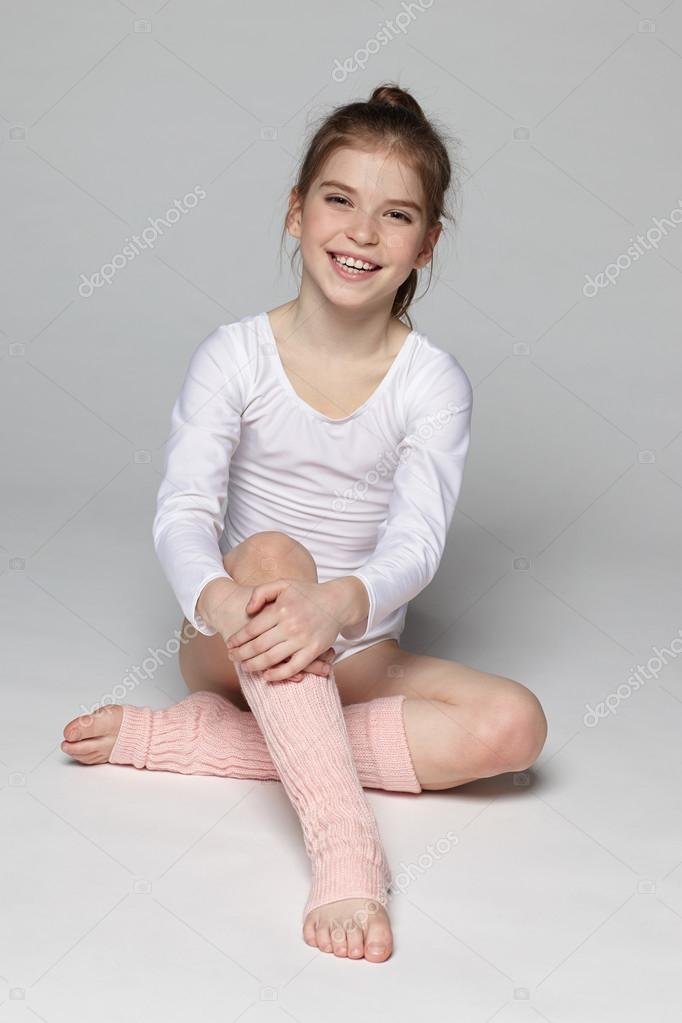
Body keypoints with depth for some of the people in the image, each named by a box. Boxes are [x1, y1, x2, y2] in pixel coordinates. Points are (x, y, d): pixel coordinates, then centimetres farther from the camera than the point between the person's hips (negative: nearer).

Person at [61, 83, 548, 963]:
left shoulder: (434, 384, -7)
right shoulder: (234, 356, -8)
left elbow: (416, 540, -20)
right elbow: (183, 513, -17)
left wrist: (336, 603, -44)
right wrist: (217, 602, -42)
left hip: (356, 652, 2)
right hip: (235, 641, -2)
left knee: (514, 725, -24)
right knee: (270, 553, -35)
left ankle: (185, 739, -27)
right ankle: (345, 851, -47)